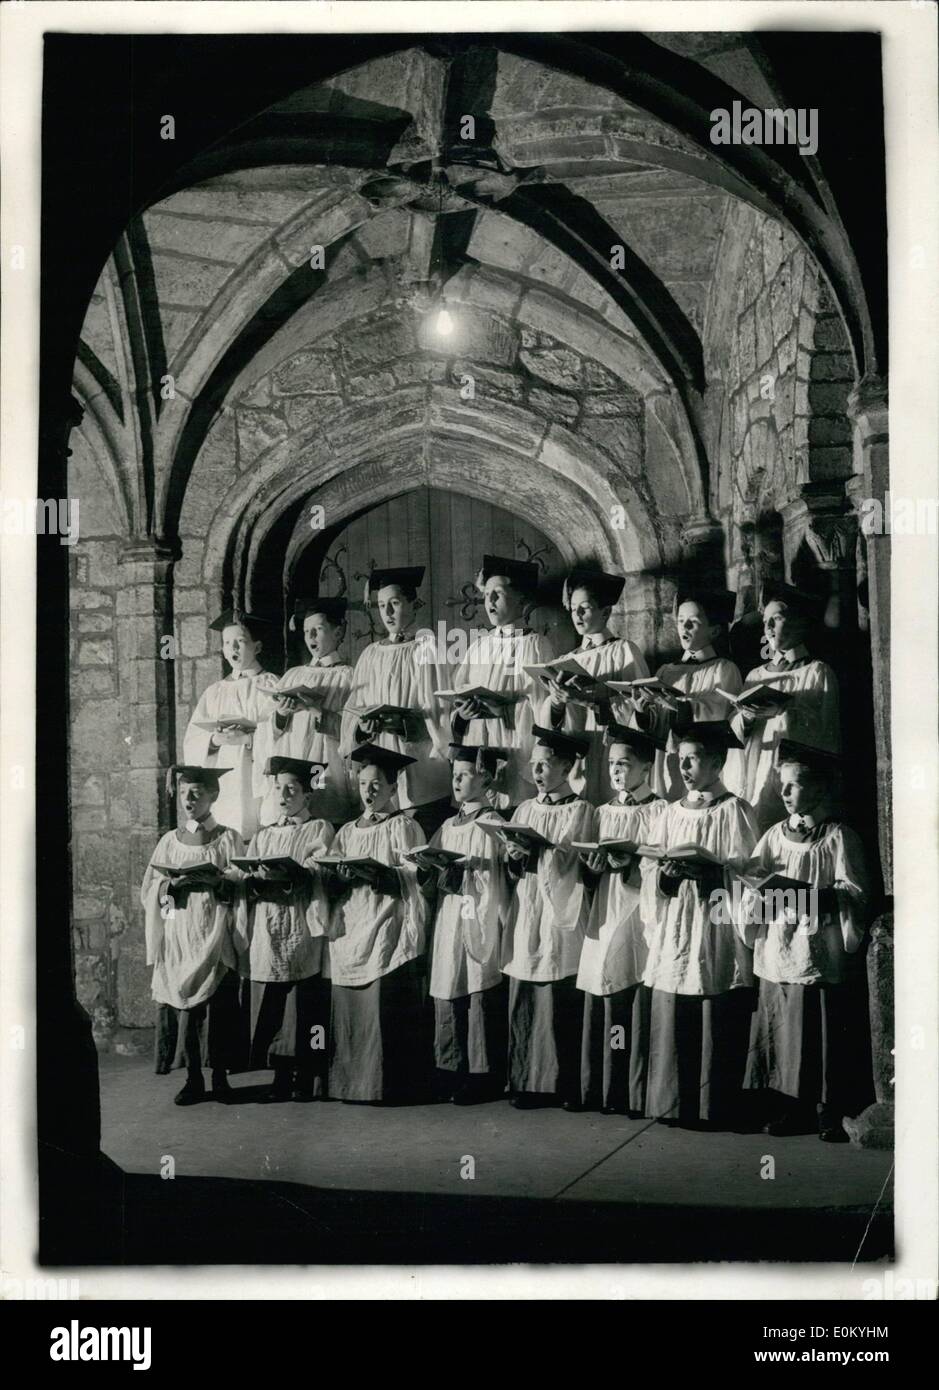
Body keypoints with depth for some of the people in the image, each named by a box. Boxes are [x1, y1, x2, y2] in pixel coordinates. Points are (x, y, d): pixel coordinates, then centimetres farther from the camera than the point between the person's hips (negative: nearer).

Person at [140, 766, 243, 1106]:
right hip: (178, 934, 2)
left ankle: (219, 1076, 7)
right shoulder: (169, 841, 11)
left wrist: (216, 880, -19)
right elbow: (148, 891, 8)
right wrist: (173, 883, -11)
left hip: (214, 934, -2)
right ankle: (193, 1079, 8)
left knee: (217, 1003, -5)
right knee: (182, 1004, -1)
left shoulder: (228, 838, 4)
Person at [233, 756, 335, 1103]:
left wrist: (288, 875, -24)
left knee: (305, 1008, -5)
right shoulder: (263, 836, 19)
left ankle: (306, 1078, 3)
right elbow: (246, 883, 9)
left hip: (302, 933, -4)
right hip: (266, 934, 4)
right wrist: (258, 880, -13)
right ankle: (281, 1077, 10)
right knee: (270, 1009, 2)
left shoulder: (320, 829, 6)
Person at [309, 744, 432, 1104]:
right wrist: (339, 873, -11)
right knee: (348, 1008, 3)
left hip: (386, 930, -5)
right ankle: (349, 1083, 12)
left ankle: (384, 1085, -1)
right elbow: (329, 881, 12)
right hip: (349, 930, 5)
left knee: (383, 1007, -9)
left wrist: (373, 870, -23)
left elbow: (412, 875, -9)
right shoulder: (348, 831, 18)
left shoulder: (403, 827, 2)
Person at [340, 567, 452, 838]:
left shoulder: (426, 650, 1)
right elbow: (352, 710, 12)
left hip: (419, 773, -4)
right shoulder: (370, 655, 13)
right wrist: (362, 727, -9)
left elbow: (437, 712, -5)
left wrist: (401, 722, -20)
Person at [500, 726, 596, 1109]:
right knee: (522, 1005, 2)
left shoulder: (580, 810, 1)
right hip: (525, 917, 4)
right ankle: (526, 1083, 10)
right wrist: (515, 859, -8)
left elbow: (568, 862, -9)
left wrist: (535, 848, -20)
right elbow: (511, 870, 12)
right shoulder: (525, 809, 14)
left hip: (560, 917, -4)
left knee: (559, 1008, -3)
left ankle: (563, 1086, 6)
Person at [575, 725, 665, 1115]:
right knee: (600, 1007, 4)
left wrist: (631, 864, -21)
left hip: (640, 915, -5)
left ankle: (637, 1095, 2)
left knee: (638, 1007, -5)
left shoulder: (659, 811, -1)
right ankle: (604, 1092, 11)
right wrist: (594, 866, -3)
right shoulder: (603, 813, 17)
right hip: (605, 915, 5)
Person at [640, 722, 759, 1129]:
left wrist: (701, 871, -20)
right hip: (674, 931, 4)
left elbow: (744, 872, -6)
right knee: (670, 1022, 1)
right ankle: (672, 1105, 10)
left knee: (716, 1028, -3)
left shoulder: (735, 811, 2)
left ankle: (713, 1108, 6)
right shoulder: (671, 813, 15)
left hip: (716, 930, -4)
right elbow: (652, 878, 12)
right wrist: (666, 874, -10)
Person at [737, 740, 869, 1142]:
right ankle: (788, 1112, 17)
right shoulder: (774, 835, 11)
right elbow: (752, 894, 8)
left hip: (819, 957, -4)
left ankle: (829, 1116, 14)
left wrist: (801, 890, -20)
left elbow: (854, 894, -10)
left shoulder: (838, 837, -1)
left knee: (823, 1044, 1)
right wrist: (759, 888, -16)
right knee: (778, 1039, 5)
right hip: (775, 956, 4)